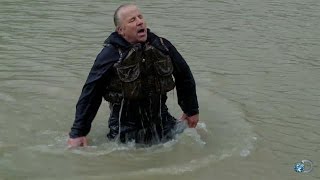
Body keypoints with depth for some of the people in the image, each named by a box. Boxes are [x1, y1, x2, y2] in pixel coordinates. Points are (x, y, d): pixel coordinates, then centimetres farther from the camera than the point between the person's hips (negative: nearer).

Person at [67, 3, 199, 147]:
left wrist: (191, 110, 16)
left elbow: (184, 77, 9)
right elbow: (90, 94, -15)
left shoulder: (162, 46, -4)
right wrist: (77, 133, -16)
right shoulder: (110, 55, -14)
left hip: (162, 126, 4)